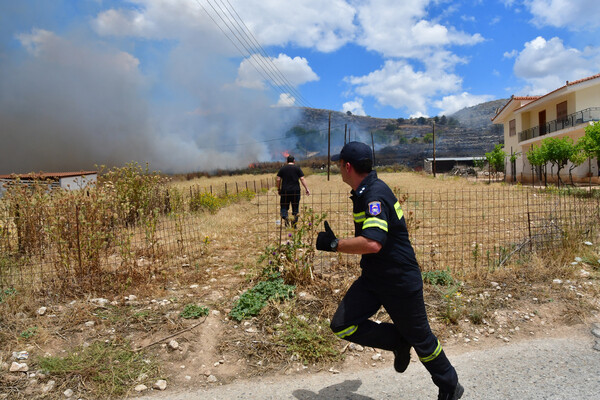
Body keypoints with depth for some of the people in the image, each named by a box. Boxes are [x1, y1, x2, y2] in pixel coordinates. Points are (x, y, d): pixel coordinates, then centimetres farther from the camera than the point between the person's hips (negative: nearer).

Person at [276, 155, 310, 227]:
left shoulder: (282, 168, 6)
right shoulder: (297, 168, 3)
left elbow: (278, 180, 2)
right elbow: (302, 179, -3)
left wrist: (278, 189, 12)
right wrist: (307, 189, 0)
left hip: (285, 191, 0)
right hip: (295, 191, 0)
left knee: (284, 206, 8)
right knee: (295, 208, 7)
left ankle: (284, 216, -22)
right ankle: (294, 225, 7)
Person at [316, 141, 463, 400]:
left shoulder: (375, 195, -26)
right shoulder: (365, 191, 5)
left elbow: (373, 243, -39)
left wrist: (334, 244, -29)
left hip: (401, 282, -8)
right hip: (372, 278, 9)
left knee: (420, 339, 10)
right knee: (342, 325, -3)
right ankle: (398, 341, 16)